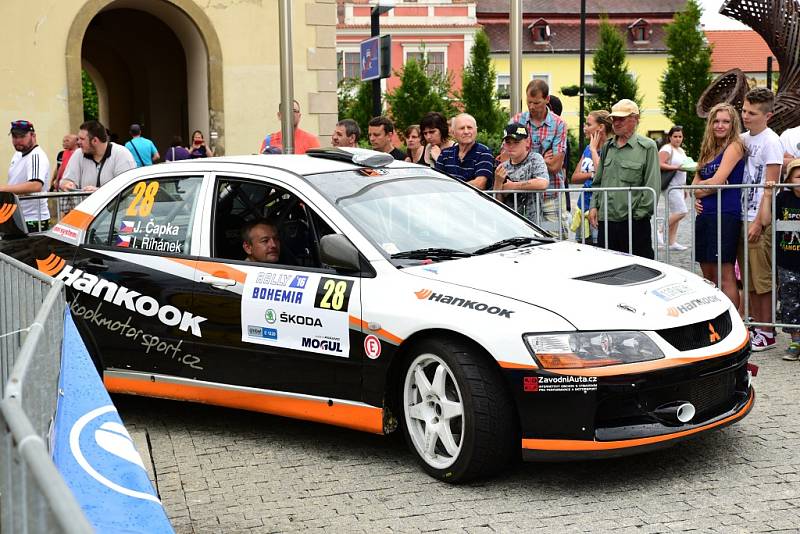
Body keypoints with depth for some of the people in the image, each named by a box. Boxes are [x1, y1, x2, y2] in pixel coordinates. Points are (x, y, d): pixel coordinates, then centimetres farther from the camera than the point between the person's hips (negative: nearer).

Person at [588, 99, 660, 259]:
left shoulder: (647, 147, -4)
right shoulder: (607, 147, 16)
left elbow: (652, 186, -8)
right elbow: (598, 182, 22)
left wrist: (639, 214, -12)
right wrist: (594, 206, 9)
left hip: (635, 223, -6)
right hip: (606, 221, 6)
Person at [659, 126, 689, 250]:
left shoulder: (681, 151, 20)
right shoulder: (666, 149, -8)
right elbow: (660, 165, -21)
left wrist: (685, 188, 25)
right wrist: (676, 167, -26)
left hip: (679, 186, 9)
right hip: (671, 186, -9)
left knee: (676, 214, 6)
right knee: (682, 211, -17)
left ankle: (672, 242, 8)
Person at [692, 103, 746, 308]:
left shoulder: (734, 147, -5)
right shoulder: (708, 150, 19)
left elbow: (717, 182, -14)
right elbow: (695, 182, 20)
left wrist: (698, 188, 4)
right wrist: (695, 197, -1)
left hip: (725, 215, -8)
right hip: (704, 215, 8)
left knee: (725, 278, -10)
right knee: (709, 278, 9)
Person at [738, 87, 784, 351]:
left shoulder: (770, 142, -10)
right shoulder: (742, 139, 12)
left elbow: (771, 187, -14)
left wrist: (758, 222, -17)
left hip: (761, 221, -7)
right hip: (742, 217, 7)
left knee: (763, 277, -2)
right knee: (749, 277, 12)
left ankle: (767, 332, 4)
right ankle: (756, 324, 22)